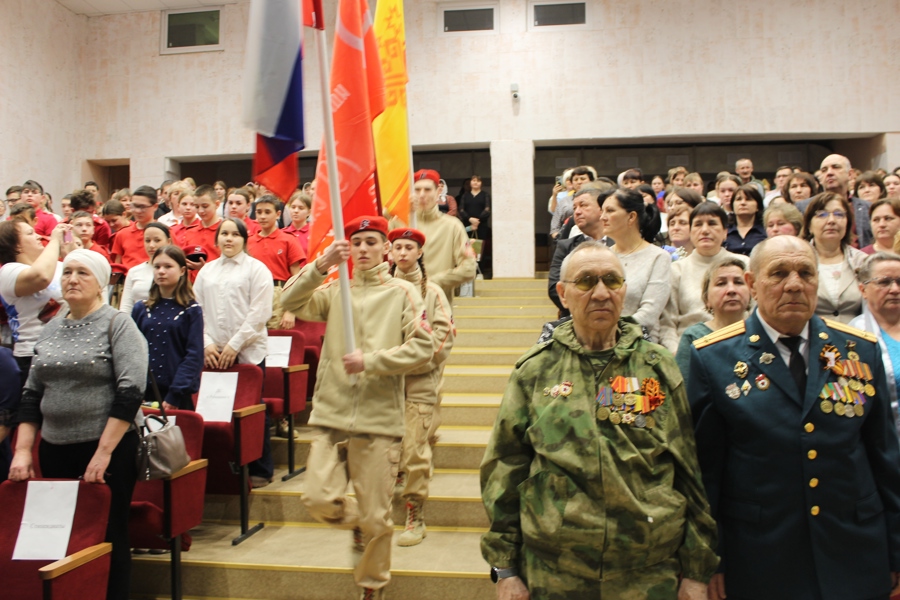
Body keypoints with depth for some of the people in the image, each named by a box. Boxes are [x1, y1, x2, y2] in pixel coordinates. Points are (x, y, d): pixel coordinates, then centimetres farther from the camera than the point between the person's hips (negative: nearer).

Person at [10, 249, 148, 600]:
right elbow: (31, 395, 13)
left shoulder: (117, 325, -6)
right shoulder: (49, 331, 11)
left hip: (108, 449, -5)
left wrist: (103, 453, -19)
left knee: (108, 537, 3)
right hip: (54, 451, 5)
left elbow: (131, 391, -15)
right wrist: (22, 451, 3)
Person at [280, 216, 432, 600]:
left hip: (379, 420, -2)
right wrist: (321, 265, -18)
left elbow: (422, 347, -6)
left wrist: (370, 361, -14)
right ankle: (357, 523, 31)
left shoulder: (403, 293, 4)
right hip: (330, 415, 3)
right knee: (319, 501, -3)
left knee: (375, 516, 4)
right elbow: (291, 302, -5)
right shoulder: (335, 291, 12)